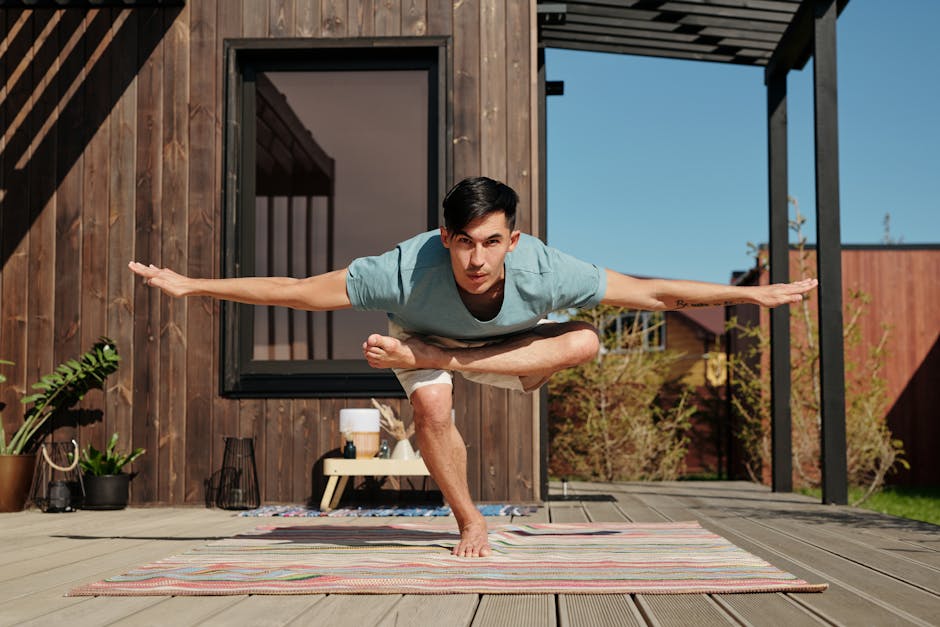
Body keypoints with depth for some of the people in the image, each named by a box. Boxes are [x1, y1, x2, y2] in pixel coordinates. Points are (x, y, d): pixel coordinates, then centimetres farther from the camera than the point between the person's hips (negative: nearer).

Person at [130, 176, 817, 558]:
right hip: (427, 338, -1)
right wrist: (190, 286, -28)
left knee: (584, 343, -26)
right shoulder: (408, 271, -41)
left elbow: (657, 292, -27)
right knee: (431, 406, -33)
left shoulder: (544, 272, -39)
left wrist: (756, 293, -23)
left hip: (506, 347, 2)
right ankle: (470, 521, -7)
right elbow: (298, 290, -31)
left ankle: (422, 358, -17)